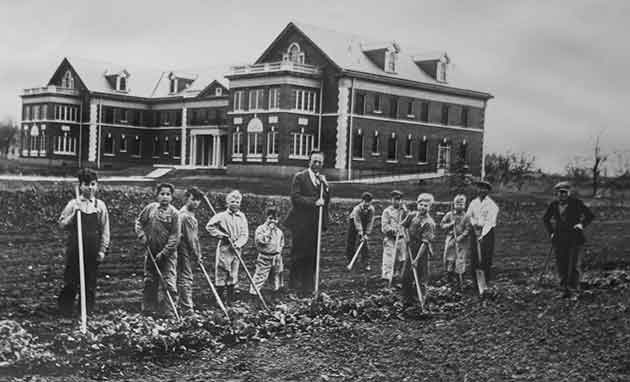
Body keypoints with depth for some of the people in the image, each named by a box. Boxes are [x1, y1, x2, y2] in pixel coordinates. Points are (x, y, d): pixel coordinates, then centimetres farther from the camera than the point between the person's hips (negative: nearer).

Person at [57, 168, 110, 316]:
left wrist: (102, 249, 1)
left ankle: (88, 310, 19)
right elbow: (62, 224, 0)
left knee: (90, 282, 7)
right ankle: (65, 310, 14)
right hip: (74, 248, -1)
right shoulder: (73, 204, 1)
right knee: (71, 281, 3)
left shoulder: (100, 205, 3)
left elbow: (105, 230, 5)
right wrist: (73, 214, -14)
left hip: (92, 251, 1)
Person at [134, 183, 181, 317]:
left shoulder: (174, 213, -10)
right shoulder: (150, 208, 1)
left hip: (167, 254, -4)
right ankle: (147, 309, 25)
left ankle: (167, 312, -1)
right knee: (149, 282, 13)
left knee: (168, 284, -7)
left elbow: (174, 236, -12)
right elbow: (139, 222, 13)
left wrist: (163, 253, -16)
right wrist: (142, 236, -4)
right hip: (150, 252, 4)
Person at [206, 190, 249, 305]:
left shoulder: (242, 217, 8)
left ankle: (230, 300, 16)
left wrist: (238, 243, -14)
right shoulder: (222, 216, -3)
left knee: (233, 275, 8)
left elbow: (245, 234, 4)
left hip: (237, 249, 4)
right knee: (221, 274, -3)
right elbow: (209, 226, -4)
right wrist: (221, 235, -11)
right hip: (224, 248, -4)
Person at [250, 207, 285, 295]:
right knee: (260, 275, -9)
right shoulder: (261, 228, -8)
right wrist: (269, 230, -20)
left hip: (277, 257, 6)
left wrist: (279, 249, 11)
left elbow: (282, 242, 27)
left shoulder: (279, 231, 11)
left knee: (278, 275, 17)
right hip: (265, 257, -6)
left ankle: (278, 289, 34)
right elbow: (261, 240, -23)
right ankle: (253, 291, -6)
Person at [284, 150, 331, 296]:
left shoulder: (323, 180, 16)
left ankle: (308, 286, 11)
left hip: (315, 223, 5)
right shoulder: (299, 177, -2)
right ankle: (295, 282, 10)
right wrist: (314, 202, -20)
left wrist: (325, 187, -4)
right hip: (301, 223, -5)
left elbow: (326, 201, 12)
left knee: (312, 256, 5)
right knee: (299, 255, -2)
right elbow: (295, 198, -13)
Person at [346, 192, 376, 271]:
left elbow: (370, 222, -18)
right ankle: (351, 260, 19)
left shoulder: (371, 209, -23)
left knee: (364, 243, -5)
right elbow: (357, 222, -32)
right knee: (350, 241, 1)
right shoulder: (357, 209, -32)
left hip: (364, 223, 2)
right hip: (353, 221, -2)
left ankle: (365, 263, -4)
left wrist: (367, 234, -21)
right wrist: (361, 234, -34)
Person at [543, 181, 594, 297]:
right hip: (559, 239, 3)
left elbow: (590, 216, 0)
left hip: (575, 237, -3)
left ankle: (574, 286, 4)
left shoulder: (576, 203, -5)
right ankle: (566, 289, 10)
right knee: (562, 264, 2)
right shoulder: (553, 205, 4)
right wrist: (551, 232, 9)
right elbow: (545, 219, 19)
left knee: (574, 264, -8)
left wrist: (582, 224, -15)